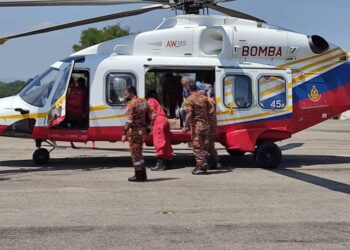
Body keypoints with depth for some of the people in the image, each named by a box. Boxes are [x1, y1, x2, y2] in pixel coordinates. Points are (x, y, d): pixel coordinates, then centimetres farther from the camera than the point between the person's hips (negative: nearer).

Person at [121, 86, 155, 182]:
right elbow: (152, 115, 10)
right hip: (142, 130, 8)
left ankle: (138, 176, 3)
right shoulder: (144, 102, 11)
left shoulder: (131, 103, -13)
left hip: (134, 131, -8)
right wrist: (147, 126, 15)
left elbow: (129, 120, -20)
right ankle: (142, 175, 19)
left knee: (135, 153, 0)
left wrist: (124, 133, -18)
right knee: (139, 153, 17)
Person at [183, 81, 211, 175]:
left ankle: (201, 167, -4)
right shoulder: (204, 98, 9)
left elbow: (189, 114, -17)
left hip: (196, 125, -6)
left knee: (197, 147, -2)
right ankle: (204, 166, 17)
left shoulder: (190, 99, -10)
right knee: (205, 146, 11)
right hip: (205, 125, 6)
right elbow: (209, 110, 16)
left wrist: (186, 126, -15)